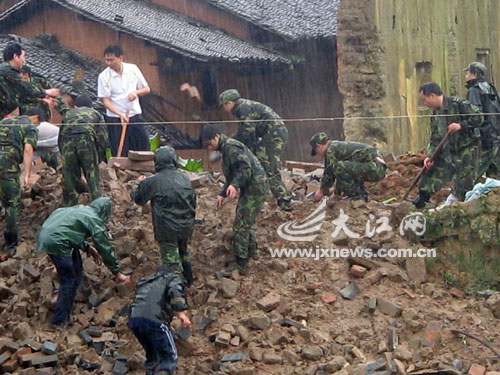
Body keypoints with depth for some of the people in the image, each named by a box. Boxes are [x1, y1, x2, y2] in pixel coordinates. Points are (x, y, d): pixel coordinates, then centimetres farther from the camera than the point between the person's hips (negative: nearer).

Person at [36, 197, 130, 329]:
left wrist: (88, 248, 30)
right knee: (68, 281, -3)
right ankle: (59, 321, -1)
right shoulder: (95, 220, 0)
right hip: (56, 242, -9)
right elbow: (105, 249, 4)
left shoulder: (81, 209, 22)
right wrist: (117, 273, 11)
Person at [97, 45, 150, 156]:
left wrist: (136, 92, -14)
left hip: (135, 116, 2)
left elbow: (146, 89, 8)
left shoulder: (133, 69, 0)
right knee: (120, 154, -2)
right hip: (115, 119, -2)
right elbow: (106, 101, -9)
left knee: (143, 149, 2)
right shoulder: (104, 76, -7)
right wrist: (120, 115, -23)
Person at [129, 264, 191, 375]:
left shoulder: (145, 282, 37)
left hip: (134, 320, 6)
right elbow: (174, 290, -5)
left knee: (152, 356, 24)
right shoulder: (172, 278, 17)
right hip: (154, 319, -6)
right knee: (169, 358, 1)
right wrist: (181, 312, -17)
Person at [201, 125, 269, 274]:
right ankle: (252, 249, 44)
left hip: (254, 188, -11)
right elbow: (232, 176, 27)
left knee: (241, 225, -10)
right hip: (250, 188, 11)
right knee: (247, 221, 26)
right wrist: (222, 194, 21)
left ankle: (241, 263, -8)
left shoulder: (231, 147, -16)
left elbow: (246, 168, -28)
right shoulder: (226, 148, 19)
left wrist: (234, 185, -39)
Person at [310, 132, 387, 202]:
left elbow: (329, 173, 0)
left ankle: (356, 195, -11)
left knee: (339, 167, -19)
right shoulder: (341, 145, 25)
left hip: (374, 167, -10)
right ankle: (362, 194, 17)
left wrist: (322, 191, 14)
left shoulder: (331, 150, -5)